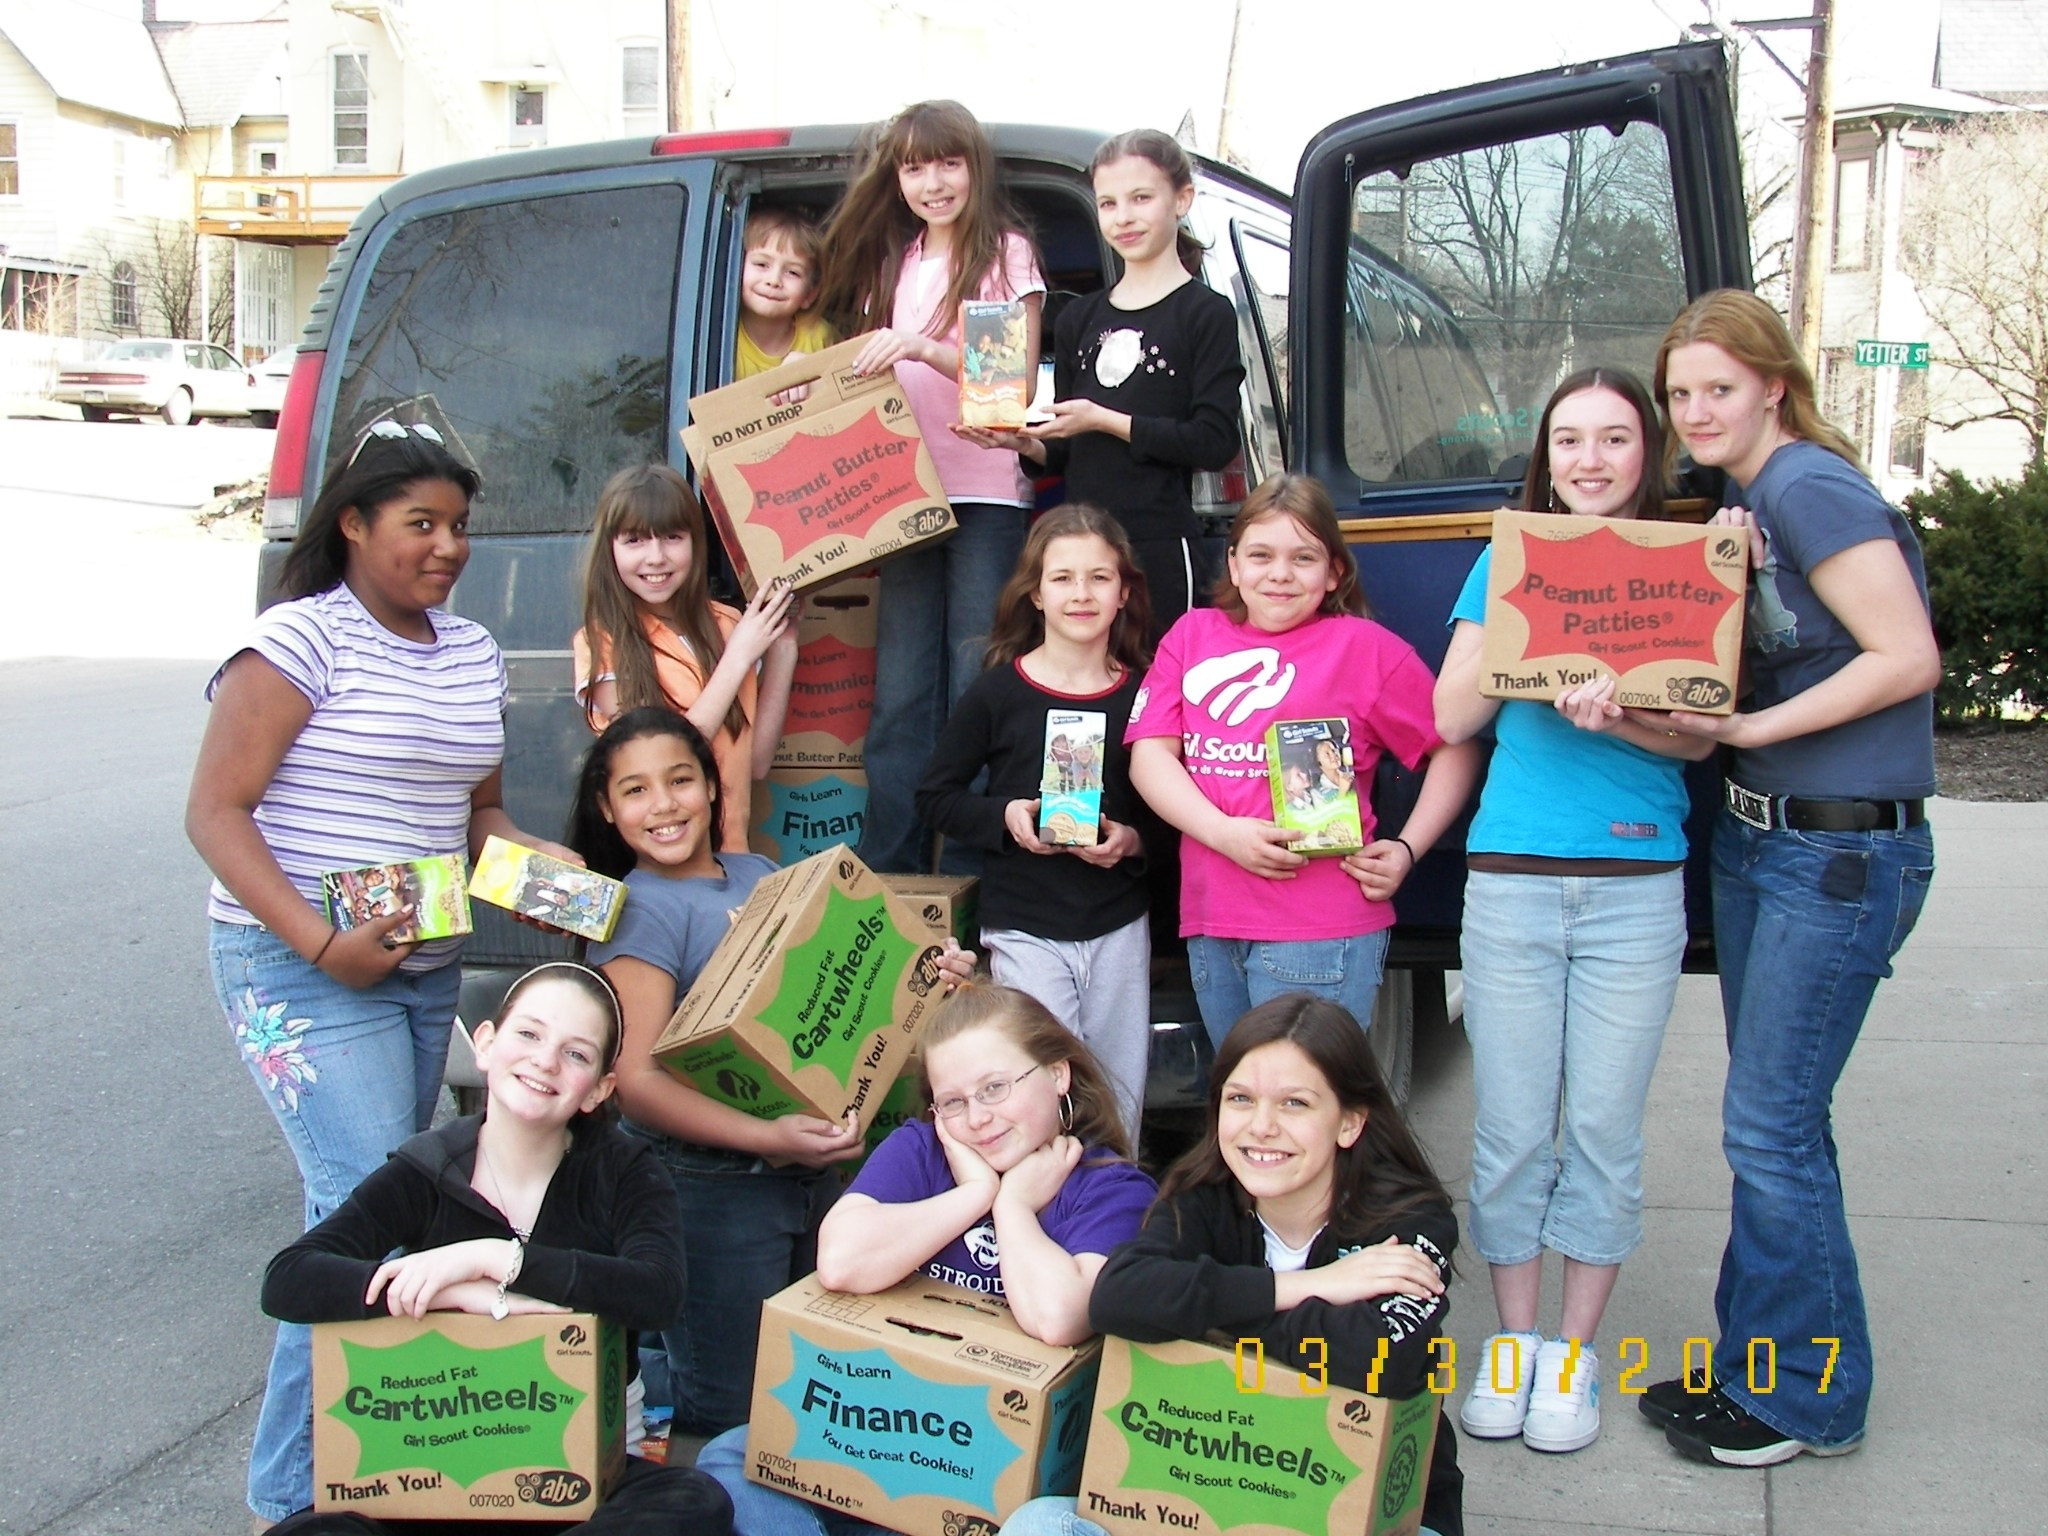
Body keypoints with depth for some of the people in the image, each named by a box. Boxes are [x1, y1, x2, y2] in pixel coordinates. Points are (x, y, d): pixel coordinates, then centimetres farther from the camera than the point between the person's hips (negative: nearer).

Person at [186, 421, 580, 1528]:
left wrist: (536, 861, 0)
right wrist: (320, 943, -22)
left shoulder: (473, 652, 12)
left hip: (427, 968, 7)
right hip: (301, 971, -7)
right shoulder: (299, 639, -10)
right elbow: (214, 814, -13)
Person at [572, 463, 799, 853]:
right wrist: (737, 658, -11)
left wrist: (782, 653, 0)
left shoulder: (726, 626, 6)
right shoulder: (602, 643, -5)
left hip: (728, 852, 2)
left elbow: (756, 763, 6)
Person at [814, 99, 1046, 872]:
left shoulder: (1006, 253, 2)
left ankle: (971, 873, -1)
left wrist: (921, 348, -21)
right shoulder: (890, 264, 18)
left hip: (986, 496, -4)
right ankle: (886, 868, 5)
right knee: (900, 696, 2)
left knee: (975, 691, -5)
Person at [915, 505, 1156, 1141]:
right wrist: (1004, 817, -13)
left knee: (1121, 1097, 11)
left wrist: (1134, 841, -12)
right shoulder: (997, 693, -4)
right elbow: (936, 796, 3)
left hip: (1120, 927, 2)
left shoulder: (1144, 694, 0)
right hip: (1025, 929, -2)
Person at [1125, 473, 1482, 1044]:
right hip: (1210, 920, 4)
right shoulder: (1193, 634, 12)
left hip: (1321, 932, -4)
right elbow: (1150, 754, 3)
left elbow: (1456, 747, 4)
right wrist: (1225, 832, -11)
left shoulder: (1364, 645, 2)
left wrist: (1407, 849, -5)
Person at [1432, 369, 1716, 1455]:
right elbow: (1453, 718, 2)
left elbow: (1698, 732, -4)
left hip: (1636, 890, -1)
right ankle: (1509, 1341, 21)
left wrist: (1610, 714, -24)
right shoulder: (1507, 562, 9)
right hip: (1510, 883, 1)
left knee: (1603, 1129, 5)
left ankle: (1573, 1352, 19)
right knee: (1512, 1130, 6)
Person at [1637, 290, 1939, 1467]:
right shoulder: (1743, 502, 12)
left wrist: (1751, 726, -21)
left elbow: (1908, 660, -21)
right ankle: (1760, 1360, 28)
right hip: (1757, 838, 9)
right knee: (1774, 1123, 16)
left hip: (1843, 854, -9)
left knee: (1771, 1129, -2)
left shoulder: (1811, 488, -15)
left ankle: (1808, 1400, 14)